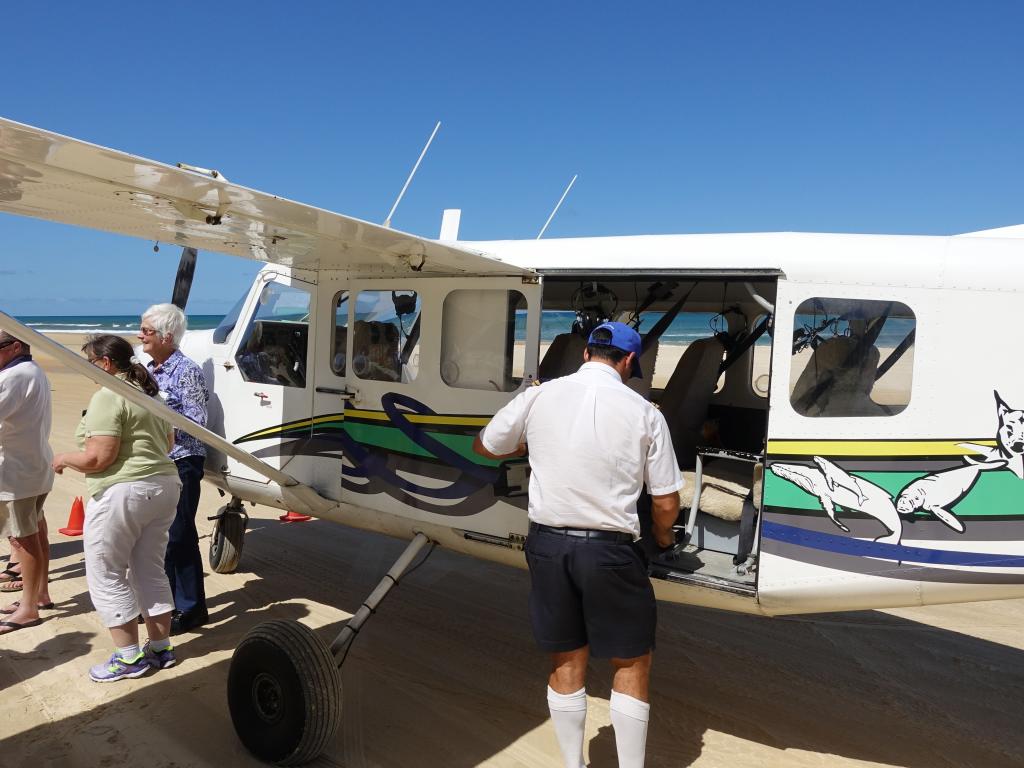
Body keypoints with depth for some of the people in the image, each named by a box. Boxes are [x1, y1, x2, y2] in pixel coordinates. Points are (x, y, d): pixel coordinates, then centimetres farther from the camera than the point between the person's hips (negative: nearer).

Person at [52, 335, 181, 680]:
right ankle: (161, 648, 22)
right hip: (164, 486, 9)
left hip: (123, 493, -9)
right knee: (150, 570, 16)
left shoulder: (109, 397, -14)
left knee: (106, 575, 5)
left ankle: (128, 657, 10)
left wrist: (63, 459, -2)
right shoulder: (150, 393, 14)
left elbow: (98, 458, -19)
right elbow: (168, 441, 23)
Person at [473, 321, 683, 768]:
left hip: (548, 544, 3)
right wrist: (662, 537, 20)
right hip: (610, 550, -3)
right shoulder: (644, 413, -5)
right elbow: (666, 502, -1)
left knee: (566, 662, 18)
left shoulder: (539, 397, -1)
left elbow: (484, 446, 13)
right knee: (631, 664, 16)